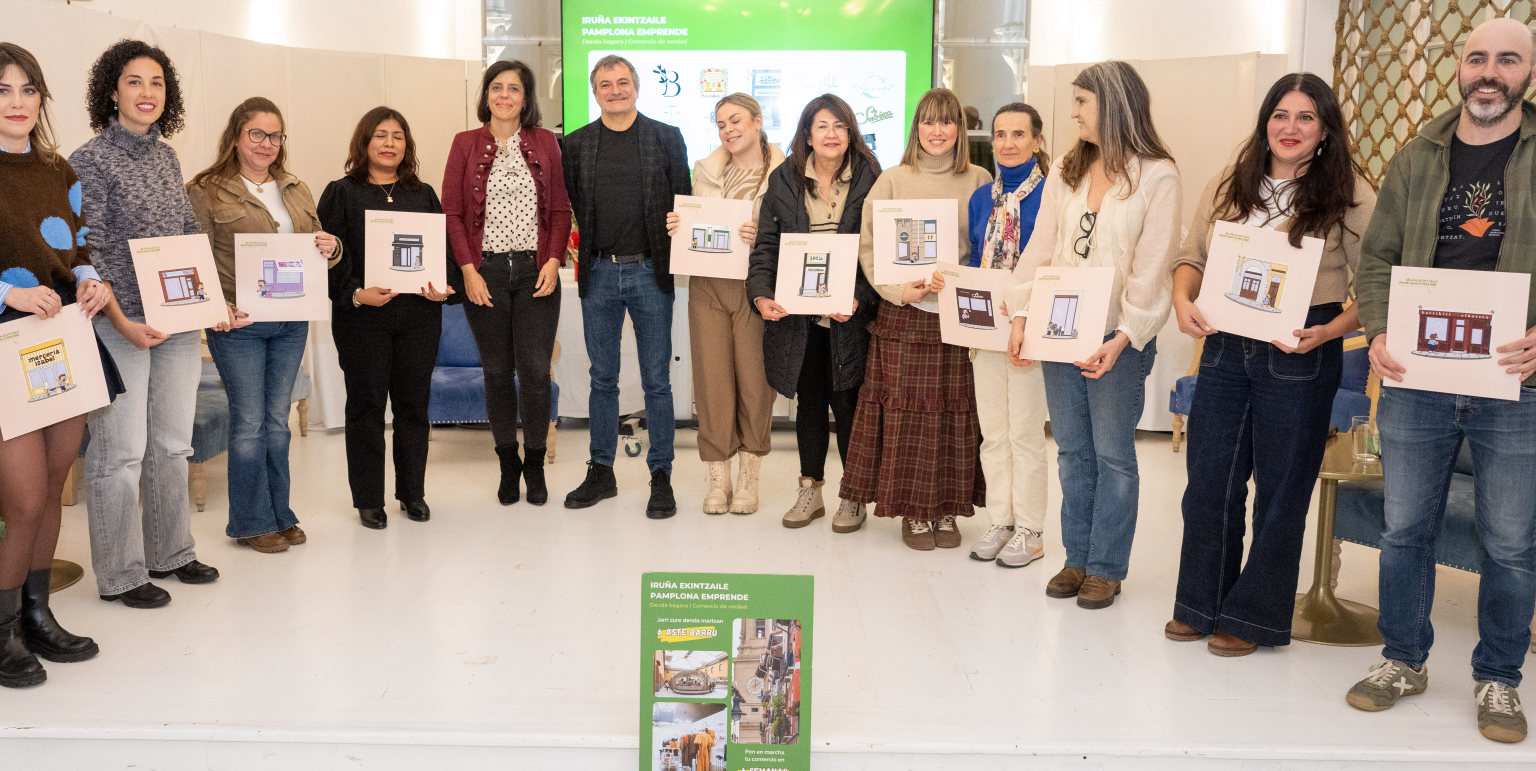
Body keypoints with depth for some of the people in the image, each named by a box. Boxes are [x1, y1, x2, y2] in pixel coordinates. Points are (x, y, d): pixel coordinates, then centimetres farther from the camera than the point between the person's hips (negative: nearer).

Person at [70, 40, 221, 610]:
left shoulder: (167, 157, 12)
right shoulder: (91, 160, -7)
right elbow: (88, 253, -11)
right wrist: (121, 322, -19)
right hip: (121, 324, -6)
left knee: (173, 443, 14)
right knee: (122, 450, -1)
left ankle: (170, 553, 27)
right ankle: (120, 575, 10)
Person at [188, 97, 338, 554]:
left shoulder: (297, 191, 15)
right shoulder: (206, 192, -3)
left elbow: (316, 249, 20)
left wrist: (330, 249, -4)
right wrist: (217, 307, -22)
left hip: (291, 320, 5)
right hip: (239, 325, -5)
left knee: (278, 420, 12)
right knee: (249, 423, 0)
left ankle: (280, 514, 22)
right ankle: (251, 523, 12)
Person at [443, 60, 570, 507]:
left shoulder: (545, 142, 7)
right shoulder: (466, 144, 5)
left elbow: (561, 209, 6)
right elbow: (451, 211, 2)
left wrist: (554, 261, -6)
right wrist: (469, 270, -8)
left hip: (535, 271, 0)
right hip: (485, 272, 0)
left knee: (535, 370, -3)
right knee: (497, 371, 7)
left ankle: (535, 465, 14)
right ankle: (508, 465, 21)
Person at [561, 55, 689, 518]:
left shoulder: (666, 138, 4)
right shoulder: (576, 144, 8)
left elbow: (684, 201, 4)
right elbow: (569, 205, 11)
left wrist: (676, 256, -8)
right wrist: (578, 251, 0)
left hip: (649, 272, -2)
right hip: (598, 273, 2)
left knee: (657, 380, 3)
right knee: (602, 378, 10)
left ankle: (661, 476, 12)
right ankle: (601, 472, 21)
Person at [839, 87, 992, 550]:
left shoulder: (980, 182, 7)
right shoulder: (892, 182, 5)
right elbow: (869, 246, 1)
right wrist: (901, 290, -12)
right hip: (904, 316, -1)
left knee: (955, 413, 3)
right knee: (905, 412, 0)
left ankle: (947, 509, 16)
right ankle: (913, 512, 12)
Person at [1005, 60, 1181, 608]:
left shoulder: (1157, 176, -5)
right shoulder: (1066, 170, 11)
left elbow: (1152, 269, -11)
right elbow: (1040, 248, 7)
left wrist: (1122, 339, -19)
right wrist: (1020, 316, -4)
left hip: (1119, 338, -5)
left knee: (1112, 453, 3)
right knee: (1071, 450, 11)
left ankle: (1106, 567, 15)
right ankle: (1076, 558, 23)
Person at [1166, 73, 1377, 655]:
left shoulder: (1349, 196, -3)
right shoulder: (1228, 186, 9)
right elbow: (1192, 257, 13)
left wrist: (1330, 330, -20)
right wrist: (1183, 300, -7)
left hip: (1298, 353, -4)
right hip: (1225, 345, 4)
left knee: (1280, 486, 6)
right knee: (1208, 476, 9)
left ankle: (1253, 615, 22)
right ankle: (1202, 604, 25)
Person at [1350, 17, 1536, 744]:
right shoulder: (1418, 158, 8)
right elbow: (1377, 257, 9)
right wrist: (1378, 334, -8)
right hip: (1415, 381, 2)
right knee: (1405, 529, 11)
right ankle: (1404, 661, 28)